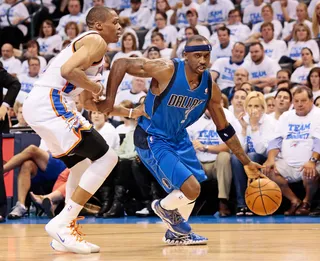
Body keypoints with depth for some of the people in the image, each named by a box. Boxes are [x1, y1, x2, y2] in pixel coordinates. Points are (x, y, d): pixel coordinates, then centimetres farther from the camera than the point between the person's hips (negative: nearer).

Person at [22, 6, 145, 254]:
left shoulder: (91, 45, 28)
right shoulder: (96, 41, -3)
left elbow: (90, 102, 32)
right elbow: (68, 70, -22)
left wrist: (130, 112, 31)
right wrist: (96, 87, -5)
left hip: (37, 106, 10)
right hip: (51, 103, -10)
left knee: (82, 164, 23)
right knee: (106, 157, -10)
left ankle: (68, 232, 17)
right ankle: (61, 224, -12)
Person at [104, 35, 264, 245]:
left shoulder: (210, 87, -9)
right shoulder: (166, 70, -26)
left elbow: (224, 129, 2)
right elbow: (121, 64, -22)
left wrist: (246, 162, 3)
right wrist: (110, 100, -29)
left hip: (178, 137, 7)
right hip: (152, 139, -7)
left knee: (192, 187, 18)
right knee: (191, 189, -17)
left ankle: (176, 233, 43)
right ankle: (164, 207, 16)